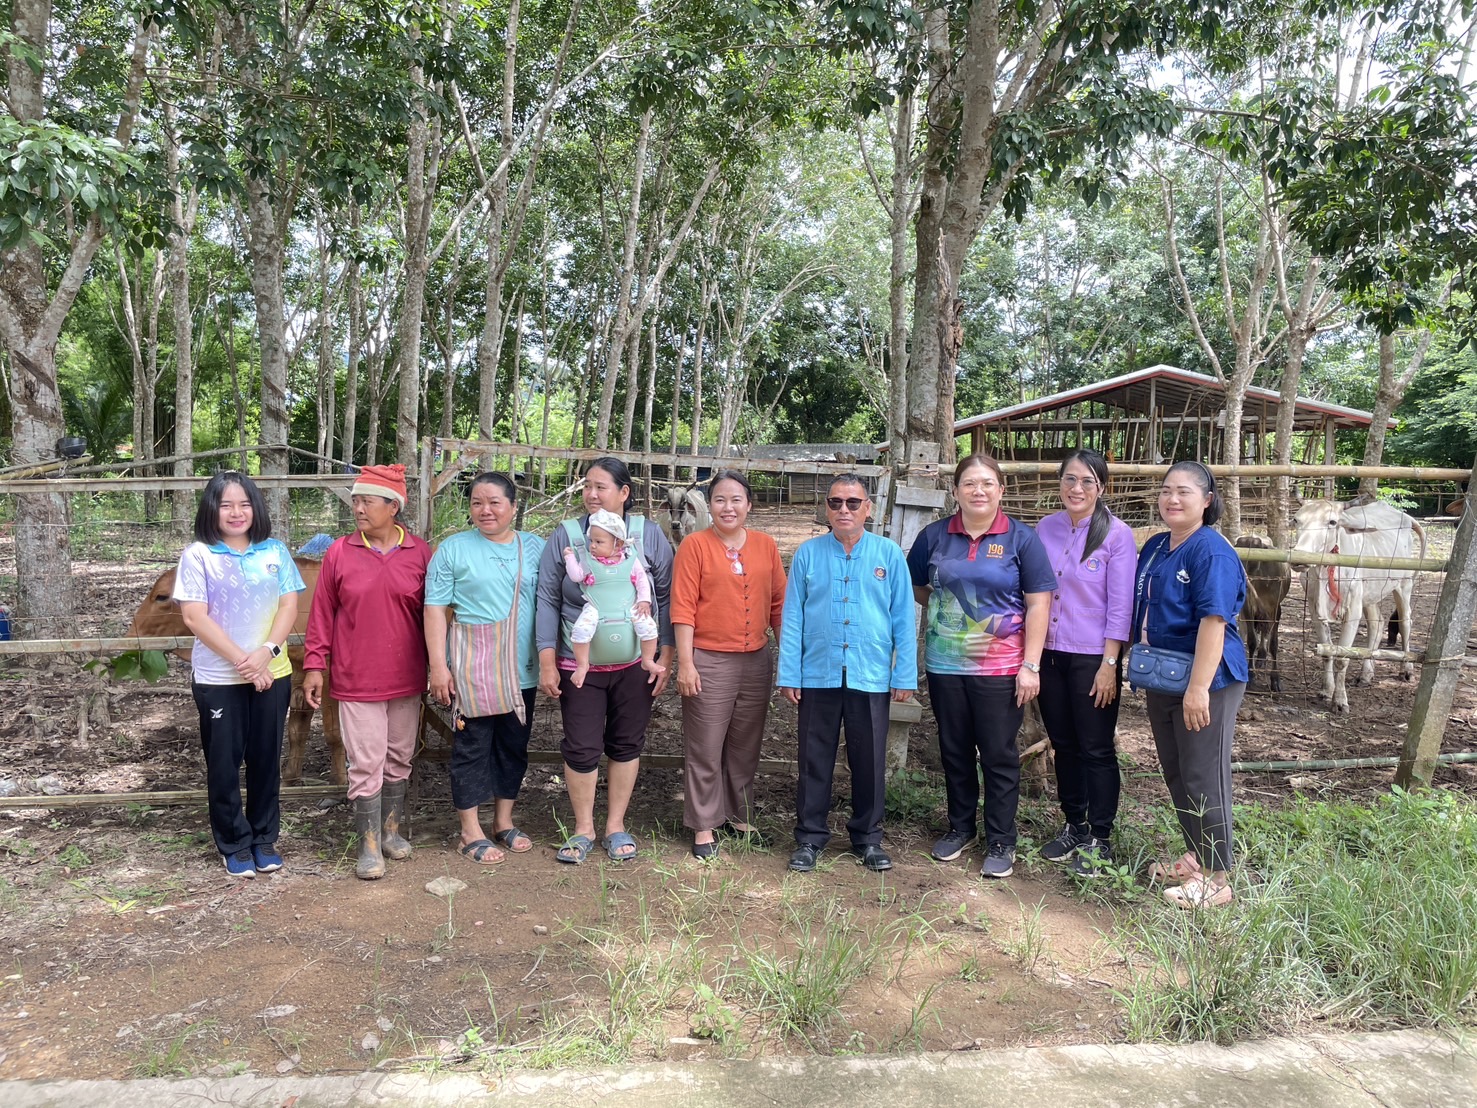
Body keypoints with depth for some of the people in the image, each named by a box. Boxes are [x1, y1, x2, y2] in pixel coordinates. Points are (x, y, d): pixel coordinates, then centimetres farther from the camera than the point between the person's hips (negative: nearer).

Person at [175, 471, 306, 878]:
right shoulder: (198, 555, -4)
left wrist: (266, 651, -15)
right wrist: (241, 660, -15)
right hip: (217, 678, -2)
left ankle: (264, 838, 25)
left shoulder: (274, 551, 4)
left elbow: (289, 606, 1)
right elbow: (194, 617, -10)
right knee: (224, 763, 7)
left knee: (266, 758, 10)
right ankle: (234, 844, 22)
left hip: (272, 674, 2)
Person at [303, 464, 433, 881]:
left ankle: (393, 829, 32)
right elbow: (322, 613, 2)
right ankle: (369, 845, 13)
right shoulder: (339, 552, -3)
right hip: (356, 681, -1)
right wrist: (314, 665, 0)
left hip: (407, 679, 1)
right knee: (365, 764, 2)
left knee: (399, 760, 15)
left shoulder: (420, 553, -2)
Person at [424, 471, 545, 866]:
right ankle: (471, 833, 15)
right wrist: (438, 665, -9)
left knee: (514, 745, 12)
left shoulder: (535, 547, 7)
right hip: (472, 667, -3)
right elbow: (435, 609, -3)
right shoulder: (453, 549, 0)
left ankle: (504, 822, 27)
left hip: (521, 668, 3)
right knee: (472, 746, 3)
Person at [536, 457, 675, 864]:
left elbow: (665, 598, 0)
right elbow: (547, 601, -1)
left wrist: (665, 657, -3)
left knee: (626, 745, 11)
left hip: (636, 664, 1)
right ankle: (583, 828, 23)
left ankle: (616, 825, 28)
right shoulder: (566, 536, -2)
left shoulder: (649, 535, -2)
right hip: (579, 665, 0)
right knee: (581, 748, 3)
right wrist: (547, 662, -5)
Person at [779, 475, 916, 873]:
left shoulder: (889, 554, 1)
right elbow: (792, 617, 2)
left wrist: (905, 675, -1)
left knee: (870, 762, 11)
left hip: (871, 677, 0)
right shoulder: (808, 554, 2)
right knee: (815, 760, 9)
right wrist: (789, 675, -2)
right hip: (818, 676, 0)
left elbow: (903, 618, 1)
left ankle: (867, 837, 28)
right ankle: (809, 837, 23)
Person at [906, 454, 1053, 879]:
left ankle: (1001, 842, 19)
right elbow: (916, 587, 17)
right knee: (954, 750, 14)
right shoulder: (935, 536, 3)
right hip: (945, 664, 3)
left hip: (1000, 668, -3)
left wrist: (1031, 665, -10)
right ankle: (960, 827, 32)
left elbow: (1038, 604, -6)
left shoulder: (1021, 538, -4)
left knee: (999, 755, 5)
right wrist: (942, 609, 4)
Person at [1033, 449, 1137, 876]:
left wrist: (1109, 664, -14)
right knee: (1064, 745, 15)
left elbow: (1121, 605, -10)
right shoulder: (1046, 528, 5)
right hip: (1049, 653, 5)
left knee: (1096, 749, 4)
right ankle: (1073, 827, 31)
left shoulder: (1116, 534, -9)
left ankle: (1100, 840, 18)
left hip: (1092, 658, -5)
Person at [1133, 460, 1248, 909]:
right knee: (1175, 774, 17)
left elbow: (1213, 621, -23)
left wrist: (1198, 687, -27)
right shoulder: (1154, 548, 10)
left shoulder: (1212, 552, -17)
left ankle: (1216, 878, 14)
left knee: (1204, 779, 0)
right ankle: (1195, 857, 33)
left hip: (1205, 684, -9)